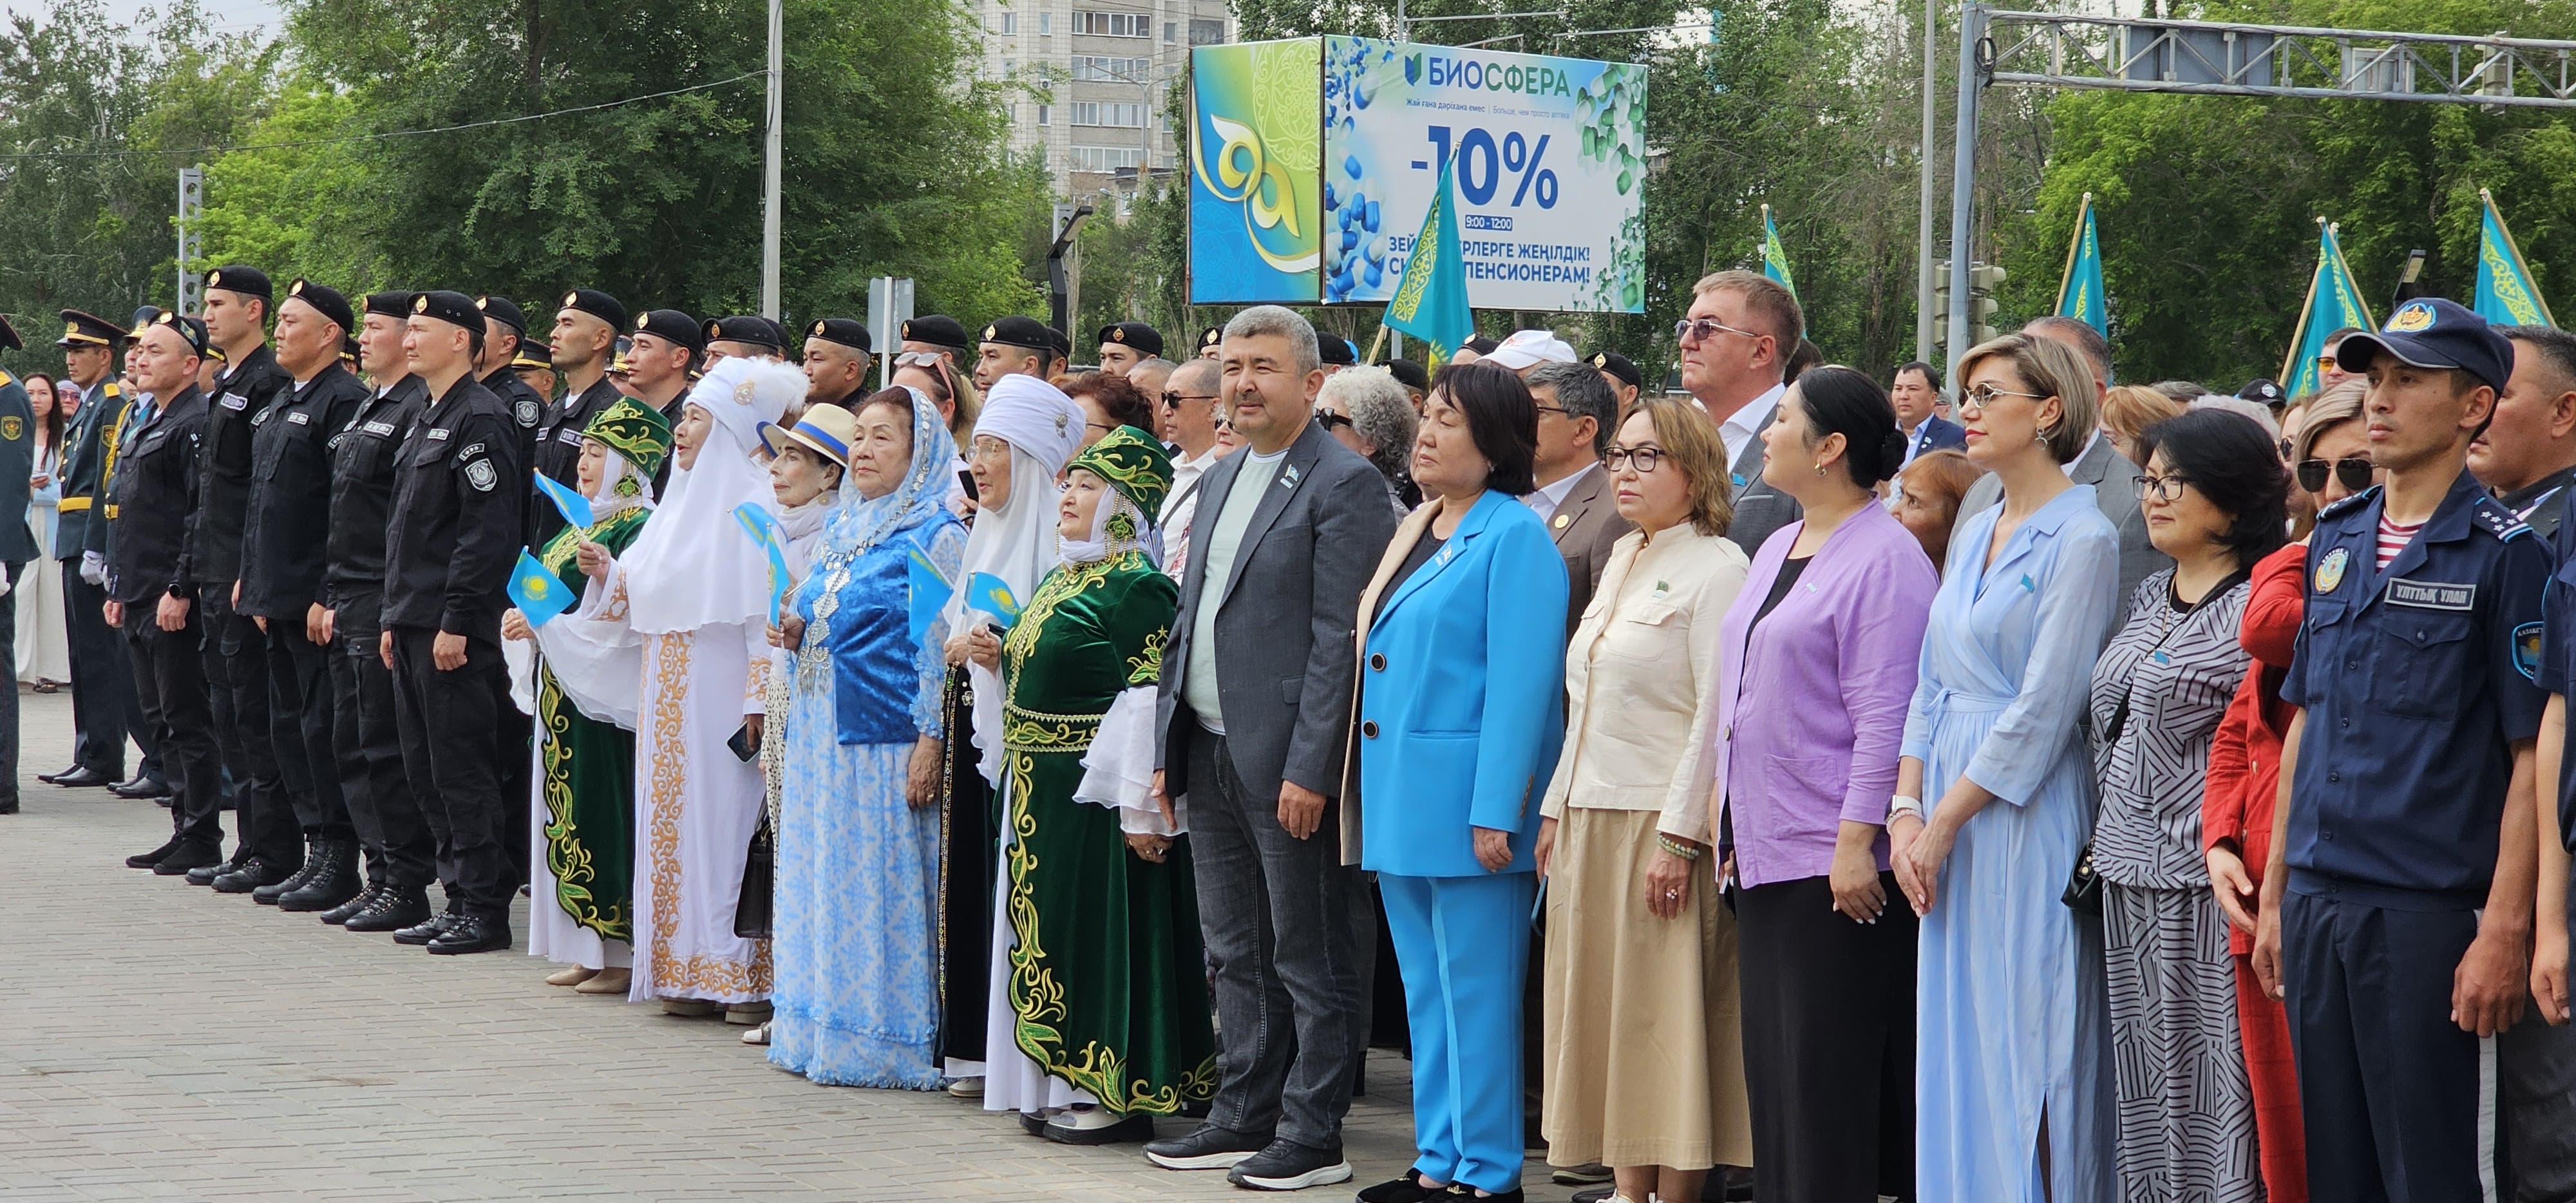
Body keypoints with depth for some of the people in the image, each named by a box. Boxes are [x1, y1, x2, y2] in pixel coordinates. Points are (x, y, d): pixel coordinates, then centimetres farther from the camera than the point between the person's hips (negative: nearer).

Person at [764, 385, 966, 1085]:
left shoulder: (934, 536, -8)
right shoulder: (841, 529, 16)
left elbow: (940, 648, -14)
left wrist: (929, 744, -20)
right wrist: (796, 636, 4)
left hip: (884, 740, -8)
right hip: (818, 736, 8)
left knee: (881, 884, -5)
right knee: (818, 877, 10)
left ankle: (885, 1041, 0)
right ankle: (820, 1030, 18)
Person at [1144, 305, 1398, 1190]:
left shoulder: (1345, 485, -10)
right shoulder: (1219, 481, 16)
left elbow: (1341, 640, -16)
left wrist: (1309, 769, -20)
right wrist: (1169, 746, 14)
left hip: (1288, 761, -8)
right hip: (1212, 753, 8)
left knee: (1312, 959, 0)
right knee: (1237, 953, 14)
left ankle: (1312, 1136, 5)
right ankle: (1242, 1118, 23)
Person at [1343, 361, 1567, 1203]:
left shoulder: (1514, 535, -11)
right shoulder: (1419, 528, 14)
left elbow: (1521, 680, -16)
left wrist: (1495, 811, -20)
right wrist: (1373, 787, 15)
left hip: (1463, 800, -9)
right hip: (1401, 799, 9)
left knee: (1474, 992, -3)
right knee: (1426, 991, 14)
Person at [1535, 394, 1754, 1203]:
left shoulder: (1718, 569, -9)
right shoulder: (1622, 562, 16)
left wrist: (1679, 835, -19)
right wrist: (1557, 810, 16)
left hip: (1660, 825, -8)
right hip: (1591, 822, 8)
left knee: (1665, 1016, -4)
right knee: (1604, 1012, 8)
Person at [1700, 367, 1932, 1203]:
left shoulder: (1884, 559, -12)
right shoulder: (1778, 549, 17)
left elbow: (1885, 718, -17)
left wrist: (1857, 842, -21)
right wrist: (1695, 828, 21)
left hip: (1836, 863, -9)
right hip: (1768, 854, 9)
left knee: (1829, 1078, -6)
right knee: (1774, 1068, 11)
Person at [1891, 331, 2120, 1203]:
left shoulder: (2081, 540, -10)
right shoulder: (1975, 533, 14)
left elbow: (2042, 710, -14)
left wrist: (1946, 820, -12)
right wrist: (1907, 810, 3)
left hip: (2026, 817, -8)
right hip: (1948, 818, 8)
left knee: (2027, 1046, -5)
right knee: (1957, 1045, 9)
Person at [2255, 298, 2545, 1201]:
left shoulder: (2505, 551, -7)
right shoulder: (2335, 538, 12)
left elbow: (2532, 755, -10)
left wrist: (2504, 931, -16)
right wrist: (2274, 892, 14)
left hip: (2429, 908, -6)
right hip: (2316, 900, 6)